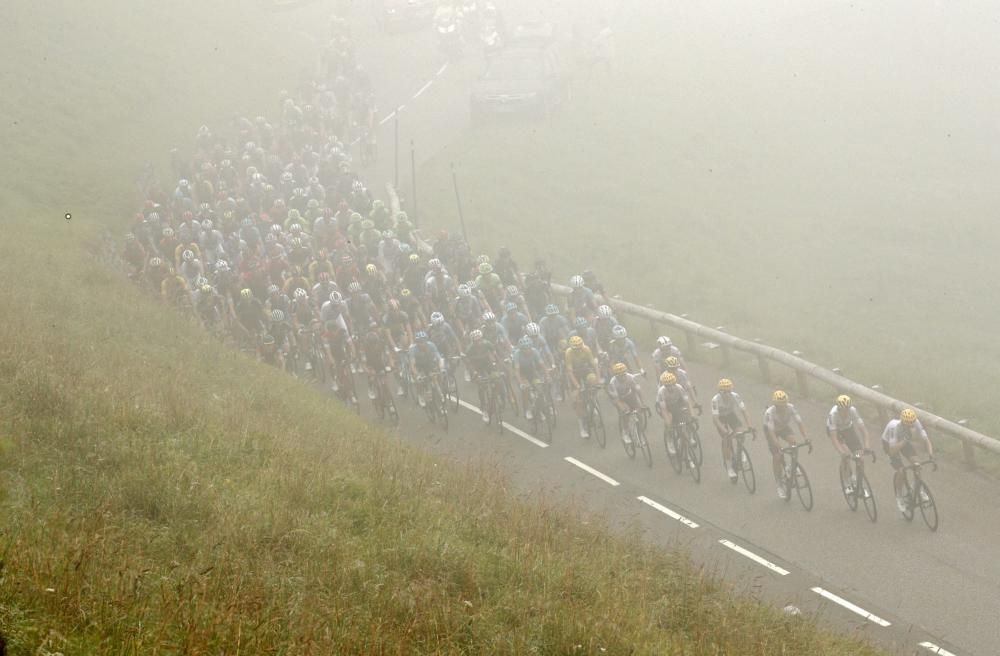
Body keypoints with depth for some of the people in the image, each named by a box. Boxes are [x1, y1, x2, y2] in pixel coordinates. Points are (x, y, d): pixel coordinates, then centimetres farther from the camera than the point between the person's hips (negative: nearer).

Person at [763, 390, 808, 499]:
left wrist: (805, 438, -41)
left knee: (794, 442, -27)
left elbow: (799, 423, -28)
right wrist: (778, 447, -50)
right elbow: (771, 432, -40)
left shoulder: (791, 408, -28)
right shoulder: (769, 413, -36)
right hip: (772, 429, -2)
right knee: (776, 456, -10)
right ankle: (780, 485, 3)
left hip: (784, 427, 2)